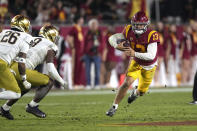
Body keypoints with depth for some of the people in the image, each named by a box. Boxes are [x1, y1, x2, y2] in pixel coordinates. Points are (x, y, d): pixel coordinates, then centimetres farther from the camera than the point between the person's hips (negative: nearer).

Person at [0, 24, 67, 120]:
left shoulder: (32, 40, 24)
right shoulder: (50, 48, 3)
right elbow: (51, 70, -4)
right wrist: (62, 81, 10)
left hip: (11, 67, 8)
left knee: (25, 88, 34)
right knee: (48, 82, 4)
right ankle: (32, 106, 2)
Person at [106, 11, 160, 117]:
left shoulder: (151, 35, -34)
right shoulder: (129, 32, -21)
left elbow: (151, 56, -41)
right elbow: (112, 38, -9)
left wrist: (135, 54, -51)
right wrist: (117, 46, -32)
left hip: (149, 66, -1)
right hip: (136, 62, 1)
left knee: (141, 91, 12)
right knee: (127, 83, -20)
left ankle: (136, 92, 51)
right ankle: (114, 106, -11)